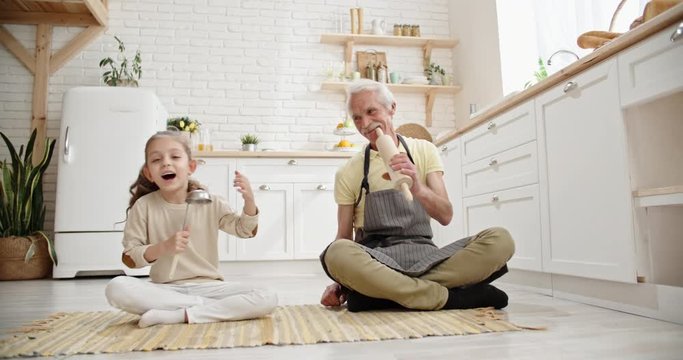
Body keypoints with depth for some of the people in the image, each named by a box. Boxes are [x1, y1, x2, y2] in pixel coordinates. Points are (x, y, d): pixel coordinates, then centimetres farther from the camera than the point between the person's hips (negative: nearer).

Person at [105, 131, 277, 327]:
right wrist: (163, 247, -19)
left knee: (267, 300, -21)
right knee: (116, 288, -30)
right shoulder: (144, 206, -4)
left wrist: (249, 201, -11)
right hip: (164, 289, 0)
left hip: (207, 286, 1)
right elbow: (129, 258, -1)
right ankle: (208, 307, -20)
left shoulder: (211, 203, -2)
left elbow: (244, 230, 9)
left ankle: (180, 315, -19)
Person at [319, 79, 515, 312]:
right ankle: (453, 297, -26)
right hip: (374, 257, -1)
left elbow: (445, 216, -1)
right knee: (337, 252, -37)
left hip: (423, 253, 2)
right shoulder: (348, 173, 7)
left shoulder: (424, 151, 10)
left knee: (500, 240, -23)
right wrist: (339, 284, -11)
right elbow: (344, 239, 8)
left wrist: (418, 188, -23)